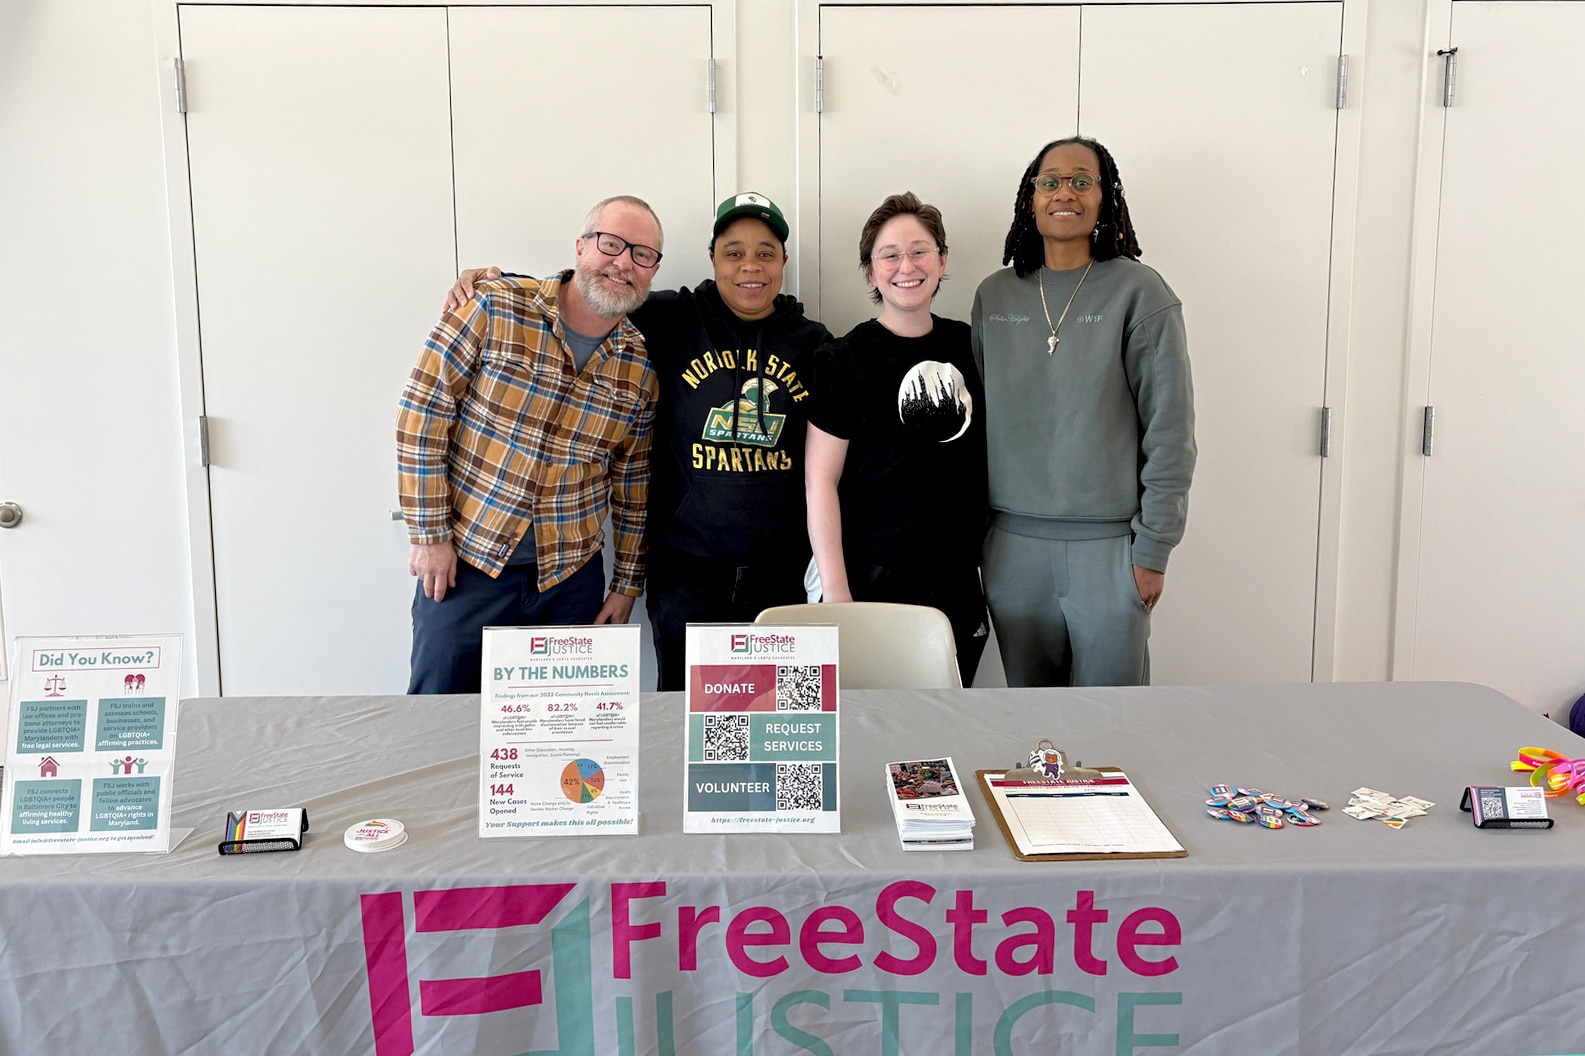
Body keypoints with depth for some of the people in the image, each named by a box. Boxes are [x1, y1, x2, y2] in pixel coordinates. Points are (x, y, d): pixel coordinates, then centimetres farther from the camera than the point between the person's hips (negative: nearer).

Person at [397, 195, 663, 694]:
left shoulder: (640, 365, 2)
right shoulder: (494, 310, -10)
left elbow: (634, 480, 9)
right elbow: (421, 413, -9)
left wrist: (628, 582, 11)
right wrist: (429, 535, -9)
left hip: (570, 580, 3)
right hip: (465, 564, -3)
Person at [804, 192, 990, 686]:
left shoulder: (966, 344, 7)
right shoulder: (845, 359, -8)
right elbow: (821, 481, -11)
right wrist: (835, 592, -15)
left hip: (958, 583, 5)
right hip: (873, 583, -5)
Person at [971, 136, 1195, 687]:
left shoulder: (1138, 291, -4)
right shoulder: (994, 296, 8)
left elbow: (1170, 430, -5)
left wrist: (1153, 549, -7)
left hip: (1108, 544, -3)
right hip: (1012, 544, 3)